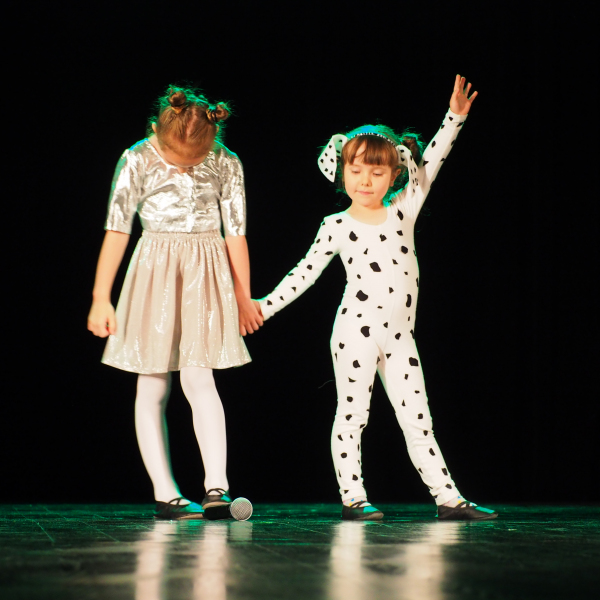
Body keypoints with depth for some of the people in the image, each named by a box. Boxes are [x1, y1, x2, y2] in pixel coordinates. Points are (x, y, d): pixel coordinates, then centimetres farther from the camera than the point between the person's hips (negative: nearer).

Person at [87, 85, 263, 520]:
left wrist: (243, 297, 11)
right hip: (154, 272, 0)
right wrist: (101, 298, -6)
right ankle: (165, 493, 6)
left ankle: (217, 487, -17)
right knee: (153, 388, 1)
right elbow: (117, 229, -4)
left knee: (198, 378, -15)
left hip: (207, 275, 0)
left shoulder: (226, 164, -1)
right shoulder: (137, 161, -5)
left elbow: (235, 234, 5)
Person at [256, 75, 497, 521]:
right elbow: (306, 272, 5)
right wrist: (265, 306, 2)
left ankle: (448, 497, 8)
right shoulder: (337, 226, 0)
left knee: (418, 418, 7)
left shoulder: (403, 211, 8)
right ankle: (353, 498, 9)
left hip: (399, 334, 4)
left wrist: (454, 118, 1)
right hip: (357, 329, -4)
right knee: (352, 415, 2)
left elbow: (429, 165, 8)